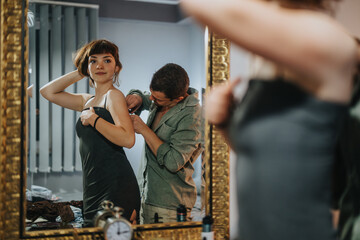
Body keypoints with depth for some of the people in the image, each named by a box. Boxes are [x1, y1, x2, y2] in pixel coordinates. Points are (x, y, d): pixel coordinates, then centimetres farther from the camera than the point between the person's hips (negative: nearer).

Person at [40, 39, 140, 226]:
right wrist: (79, 74, 18)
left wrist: (93, 119, -12)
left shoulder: (114, 95, -5)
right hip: (93, 191, 8)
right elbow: (48, 91, 24)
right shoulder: (87, 101, 19)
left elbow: (128, 139, -19)